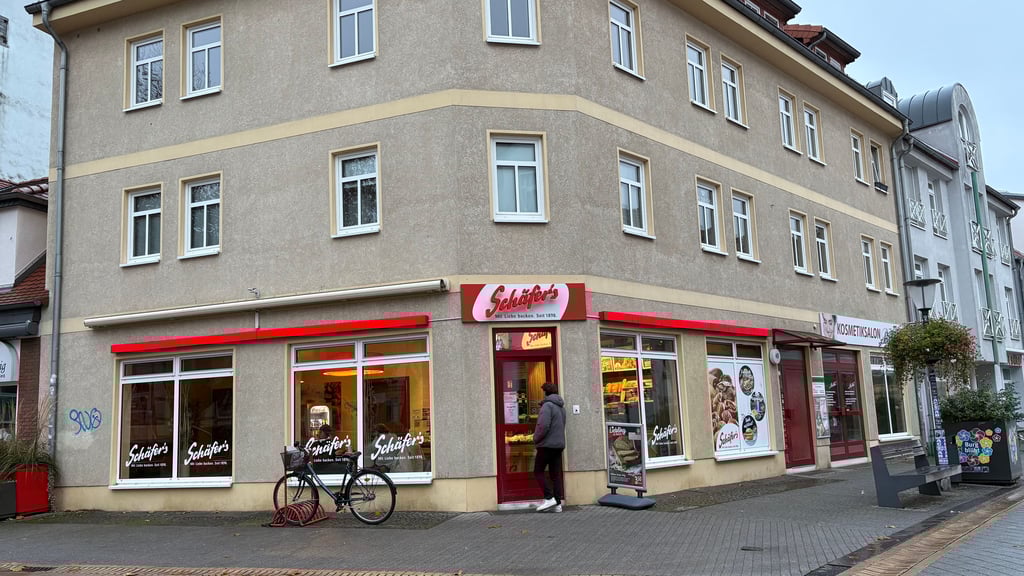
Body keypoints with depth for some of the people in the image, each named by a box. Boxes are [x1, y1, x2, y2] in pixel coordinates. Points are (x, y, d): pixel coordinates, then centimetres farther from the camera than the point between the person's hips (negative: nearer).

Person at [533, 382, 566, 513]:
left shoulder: (547, 405, -12)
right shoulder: (561, 407, 15)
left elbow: (544, 426, -22)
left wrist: (536, 439, -7)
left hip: (547, 444, -8)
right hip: (559, 444, 8)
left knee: (538, 472, 1)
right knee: (556, 474, 7)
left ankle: (549, 498, -8)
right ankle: (558, 503, 4)